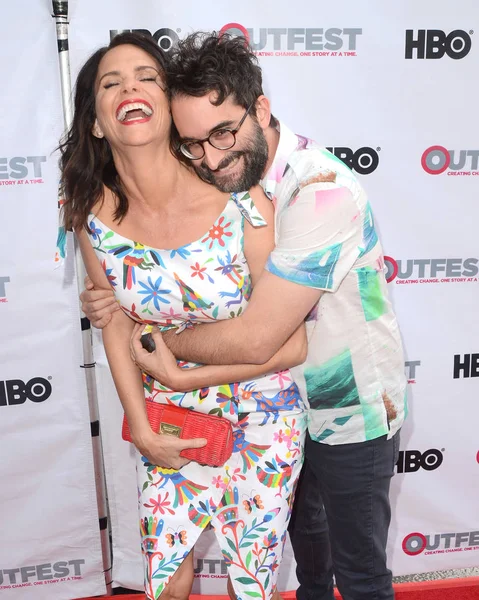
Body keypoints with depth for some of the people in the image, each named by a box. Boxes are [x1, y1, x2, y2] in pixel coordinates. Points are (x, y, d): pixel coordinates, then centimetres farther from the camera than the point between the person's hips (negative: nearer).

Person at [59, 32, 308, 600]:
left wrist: (180, 374, -14)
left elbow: (289, 345, -18)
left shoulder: (241, 205, -24)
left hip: (257, 422, -2)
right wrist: (141, 428, -4)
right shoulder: (92, 215, -13)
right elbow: (117, 325, 0)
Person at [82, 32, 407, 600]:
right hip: (289, 402, 8)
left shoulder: (322, 190, -34)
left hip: (353, 413, -8)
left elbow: (254, 339, -34)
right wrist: (119, 304, -13)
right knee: (302, 524, 31)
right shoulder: (233, 174, -6)